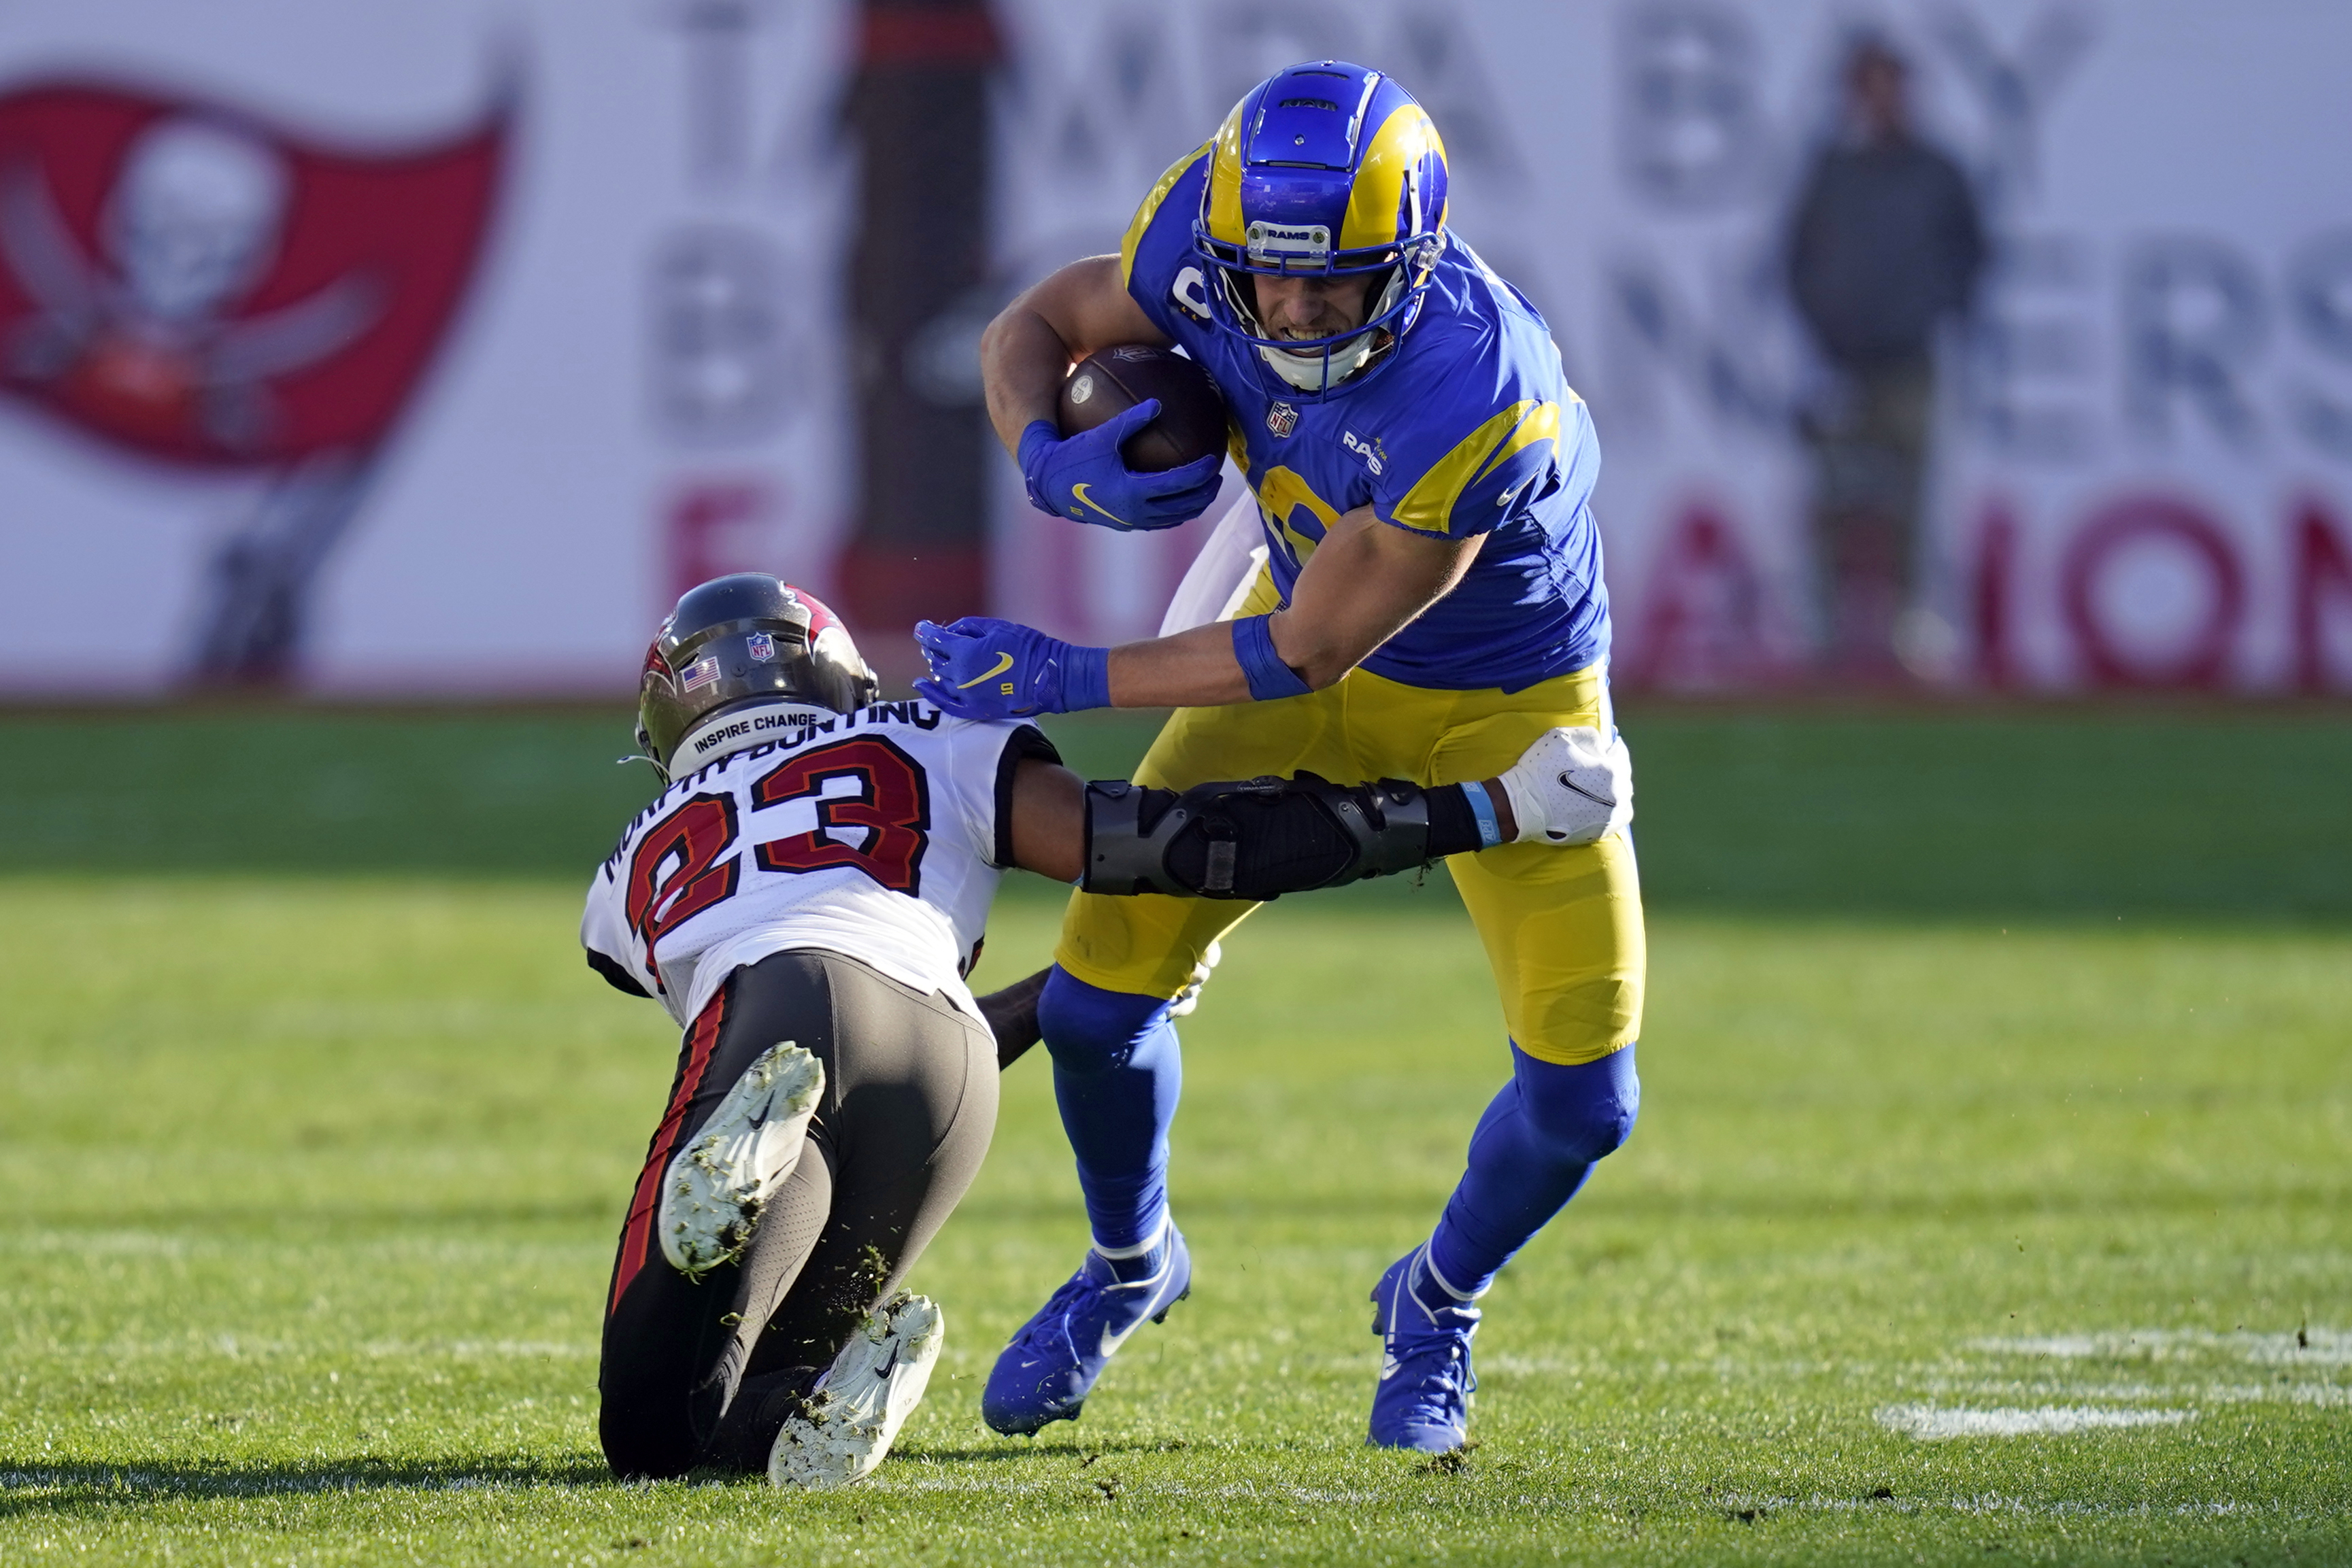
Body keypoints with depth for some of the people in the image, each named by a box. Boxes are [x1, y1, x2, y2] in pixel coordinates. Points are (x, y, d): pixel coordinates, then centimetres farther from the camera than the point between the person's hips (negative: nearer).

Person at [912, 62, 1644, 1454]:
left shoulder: (1478, 406, -41)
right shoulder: (1212, 237, -25)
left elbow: (1307, 653, -30)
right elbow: (1037, 328, -5)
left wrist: (1064, 678, -24)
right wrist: (1056, 464, -28)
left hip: (1506, 697, -4)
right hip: (1313, 624, 4)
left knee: (1583, 1098, -10)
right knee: (1096, 996, -2)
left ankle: (1438, 1303, 24)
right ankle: (1129, 1266, 29)